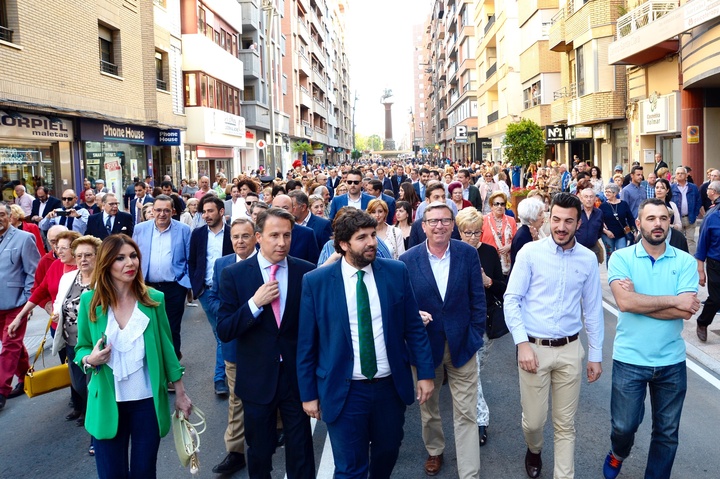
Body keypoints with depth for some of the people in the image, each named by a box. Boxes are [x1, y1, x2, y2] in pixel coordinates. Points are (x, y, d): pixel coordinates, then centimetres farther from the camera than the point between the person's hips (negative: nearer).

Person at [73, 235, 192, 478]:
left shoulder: (154, 298, -6)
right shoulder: (89, 301, -6)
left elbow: (166, 348, 1)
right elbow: (82, 348, 4)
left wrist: (180, 394, 4)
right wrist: (89, 360, -19)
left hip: (148, 401, 0)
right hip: (107, 404, 0)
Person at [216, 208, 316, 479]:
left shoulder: (306, 272, -5)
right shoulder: (234, 274, -6)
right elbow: (224, 331, -9)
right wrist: (255, 303, -21)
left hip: (297, 376, 0)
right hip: (257, 378, 0)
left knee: (301, 452, 11)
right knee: (259, 451, 18)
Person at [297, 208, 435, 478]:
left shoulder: (396, 272, -4)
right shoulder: (316, 281, -9)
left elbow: (414, 327, 3)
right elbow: (306, 343, -3)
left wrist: (425, 373, 1)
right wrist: (308, 393, 0)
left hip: (391, 386, 3)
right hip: (343, 392, -2)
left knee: (387, 454, 22)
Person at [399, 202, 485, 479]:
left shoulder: (468, 254, -7)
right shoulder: (408, 259, -8)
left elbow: (477, 299, -2)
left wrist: (476, 337, -4)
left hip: (462, 344, -1)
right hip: (425, 344, 1)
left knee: (466, 414, 2)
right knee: (428, 407, 21)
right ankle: (434, 451, 46)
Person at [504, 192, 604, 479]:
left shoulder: (588, 259, 2)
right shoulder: (530, 252, -6)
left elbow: (593, 310, 8)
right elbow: (511, 299, -5)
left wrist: (596, 355, 9)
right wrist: (522, 343, -12)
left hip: (569, 349, 2)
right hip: (534, 347, -2)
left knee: (565, 424, 8)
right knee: (533, 420, 8)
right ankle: (534, 450, 41)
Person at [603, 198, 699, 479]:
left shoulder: (685, 262, -3)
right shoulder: (621, 258, -7)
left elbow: (686, 312, -15)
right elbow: (624, 302, -22)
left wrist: (638, 299, -17)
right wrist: (673, 300, -16)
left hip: (671, 361, 2)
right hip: (630, 359, -1)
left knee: (667, 432, 13)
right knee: (624, 425, 10)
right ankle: (618, 454, 43)